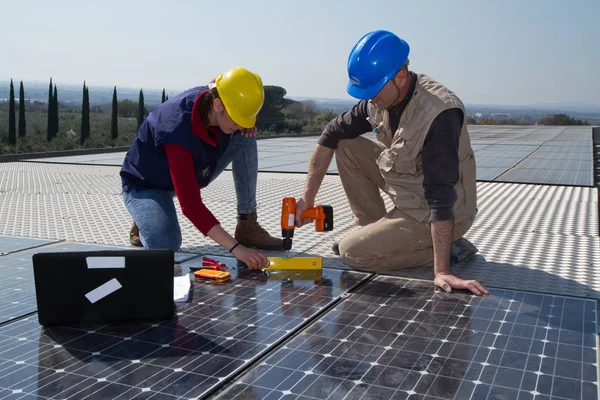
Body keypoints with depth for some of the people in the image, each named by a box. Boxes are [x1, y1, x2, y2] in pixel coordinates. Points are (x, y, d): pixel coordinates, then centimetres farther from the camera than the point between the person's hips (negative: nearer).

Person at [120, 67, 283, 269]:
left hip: (192, 174, 7)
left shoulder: (214, 96, -18)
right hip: (147, 185, -7)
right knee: (166, 246, -34)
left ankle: (247, 225, -10)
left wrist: (246, 126, -16)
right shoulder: (179, 131, -39)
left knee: (245, 139, -14)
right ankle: (147, 217, 3)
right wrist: (236, 248, -49)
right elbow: (191, 204, -43)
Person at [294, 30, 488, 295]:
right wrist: (308, 197, -3)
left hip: (436, 213, -8)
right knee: (346, 146, 0)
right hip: (407, 196, 8)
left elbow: (441, 198, -35)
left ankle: (448, 248, -2)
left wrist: (441, 271, -35)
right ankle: (374, 230, 9)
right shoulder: (380, 99, -9)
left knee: (352, 253, -14)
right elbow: (332, 134, 1)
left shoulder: (439, 114, -32)